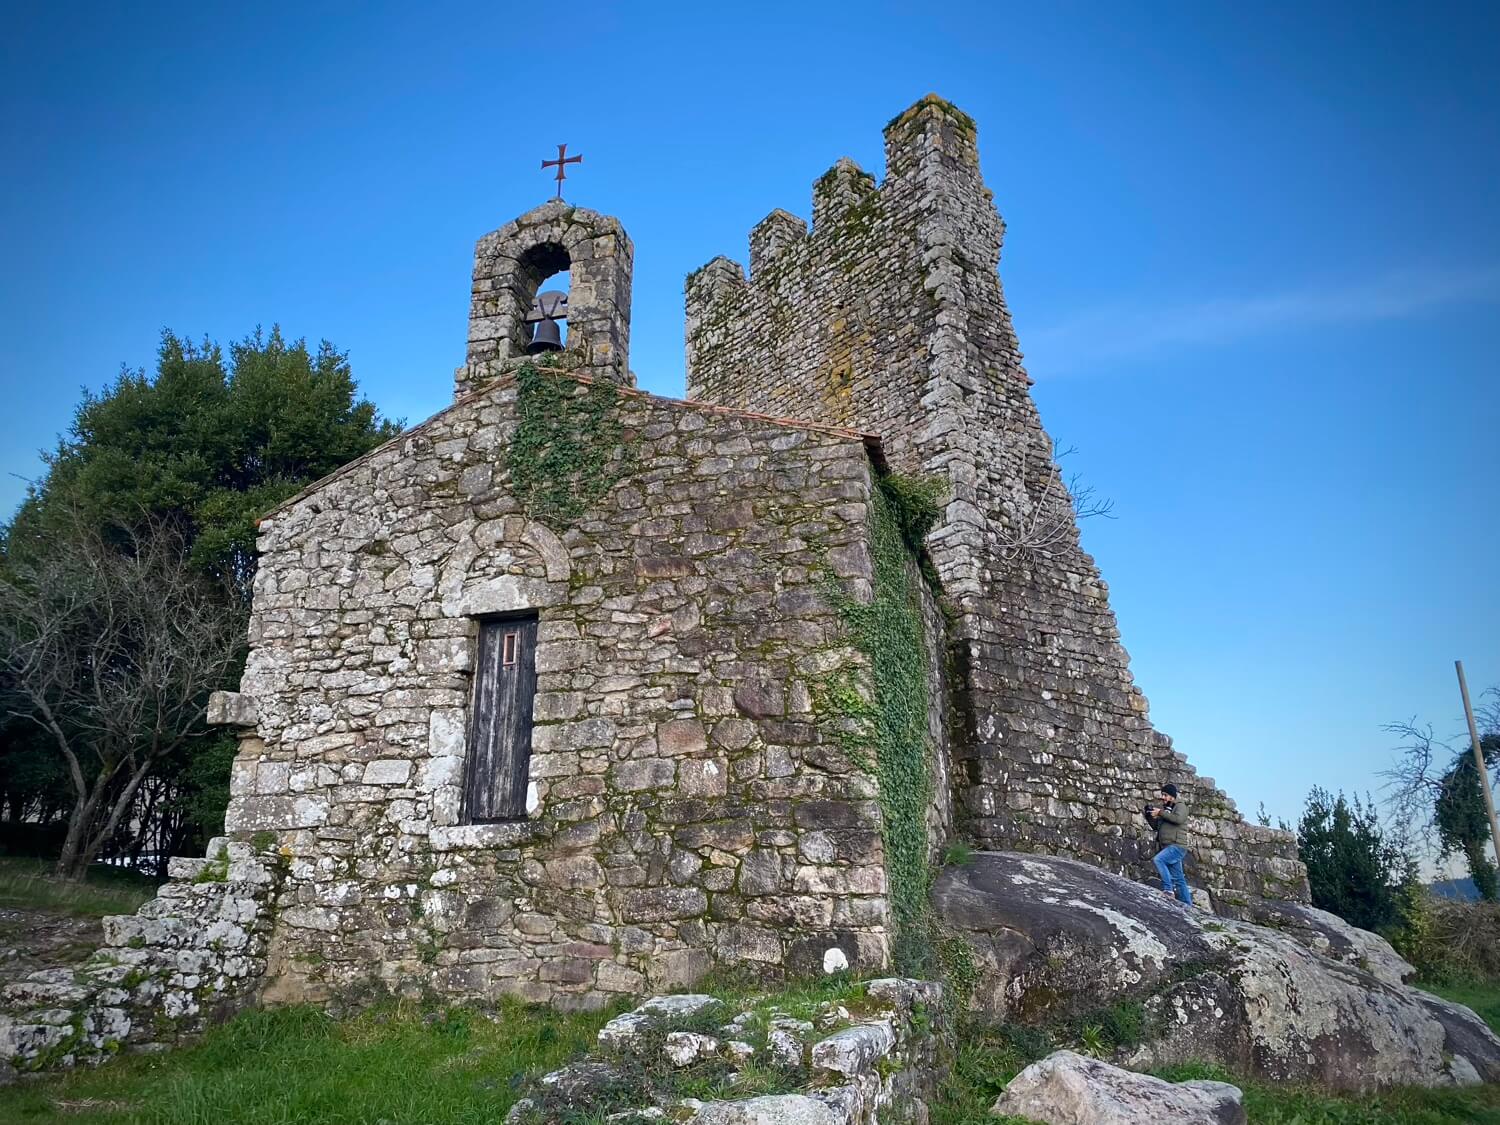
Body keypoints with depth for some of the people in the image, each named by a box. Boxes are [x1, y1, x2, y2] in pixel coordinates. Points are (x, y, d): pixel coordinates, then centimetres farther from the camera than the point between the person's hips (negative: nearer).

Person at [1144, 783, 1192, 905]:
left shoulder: (1180, 806, 1)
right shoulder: (1166, 808, 21)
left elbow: (1178, 819, -21)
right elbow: (1155, 827, 22)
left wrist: (1160, 812, -17)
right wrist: (1149, 816, 6)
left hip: (1177, 846, -8)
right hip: (1167, 847, 8)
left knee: (1158, 860, -28)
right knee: (1178, 879, 7)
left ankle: (1168, 888, -27)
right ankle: (1188, 905, 10)